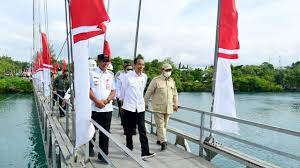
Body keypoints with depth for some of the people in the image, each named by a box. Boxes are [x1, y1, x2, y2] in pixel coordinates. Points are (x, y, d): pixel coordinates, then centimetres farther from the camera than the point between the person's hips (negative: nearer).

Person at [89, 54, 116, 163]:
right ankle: (90, 148, 35)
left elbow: (113, 91, 7)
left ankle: (103, 154, 13)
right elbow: (88, 89, -6)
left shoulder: (111, 75, 9)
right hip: (93, 107, -2)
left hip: (107, 108, 2)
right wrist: (97, 101, -13)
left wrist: (106, 101, -10)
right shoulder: (92, 73, 0)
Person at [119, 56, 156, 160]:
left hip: (140, 107, 2)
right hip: (129, 107, -2)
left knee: (142, 130, -3)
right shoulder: (128, 76, -8)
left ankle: (145, 153, -1)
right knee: (129, 130, 11)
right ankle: (129, 148, 29)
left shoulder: (144, 77, 3)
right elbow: (123, 90, 3)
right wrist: (122, 104, 10)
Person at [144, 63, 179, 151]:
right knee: (160, 125, -6)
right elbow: (149, 92, -3)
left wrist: (176, 104, 14)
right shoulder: (156, 80, -6)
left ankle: (159, 139, 29)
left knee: (164, 125, 14)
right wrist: (145, 103, -1)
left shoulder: (172, 81, 11)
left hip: (168, 108, 6)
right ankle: (163, 141, -4)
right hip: (158, 107, -5)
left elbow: (175, 93, 19)